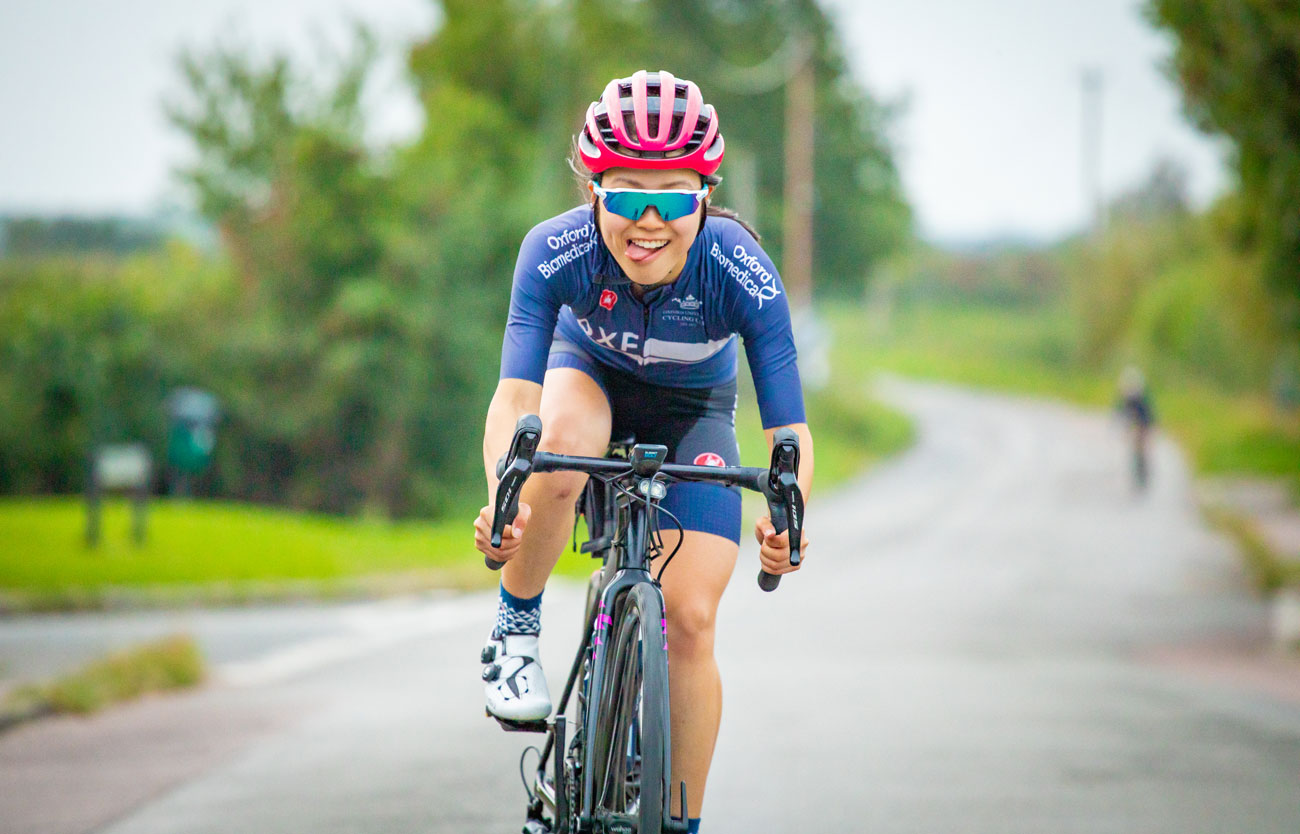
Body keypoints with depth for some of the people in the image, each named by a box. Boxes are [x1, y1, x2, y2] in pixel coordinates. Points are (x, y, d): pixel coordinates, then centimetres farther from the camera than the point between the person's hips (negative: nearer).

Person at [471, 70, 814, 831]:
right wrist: (501, 498, -60)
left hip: (693, 414, 0)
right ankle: (516, 633, -14)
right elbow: (515, 393, -40)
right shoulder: (556, 251, -34)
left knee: (690, 621, -11)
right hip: (591, 376, 0)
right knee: (562, 446, -38)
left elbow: (789, 427, -35)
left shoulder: (743, 273, -35)